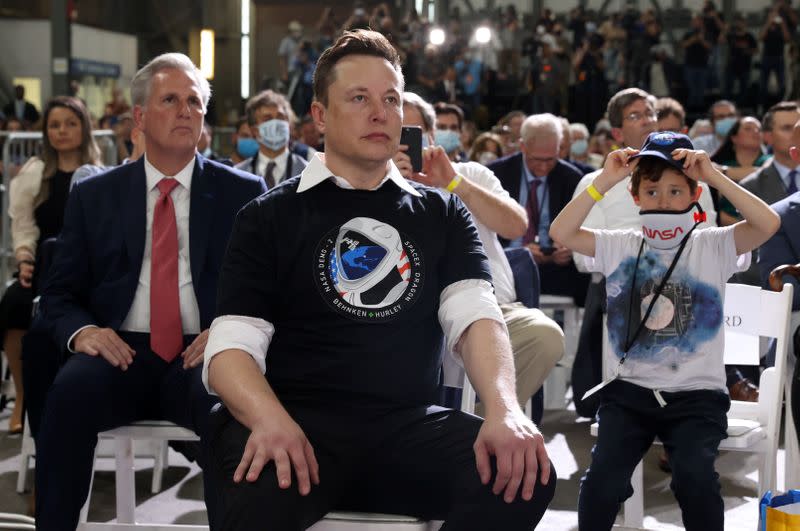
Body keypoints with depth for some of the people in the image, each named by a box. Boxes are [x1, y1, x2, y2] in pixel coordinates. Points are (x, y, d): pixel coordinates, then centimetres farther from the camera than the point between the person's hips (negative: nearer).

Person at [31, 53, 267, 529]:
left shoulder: (243, 193, 10)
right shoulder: (93, 196, 14)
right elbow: (59, 294, 13)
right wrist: (81, 331, -11)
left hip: (202, 356, -1)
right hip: (121, 352, 1)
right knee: (71, 391, -32)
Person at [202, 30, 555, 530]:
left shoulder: (442, 213, 15)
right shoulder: (269, 217, 8)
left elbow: (475, 315, 0)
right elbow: (232, 344, -3)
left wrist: (505, 407, -21)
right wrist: (271, 420, -25)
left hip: (410, 423, 4)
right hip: (302, 419, -3)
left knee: (526, 475, -25)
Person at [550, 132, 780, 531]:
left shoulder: (713, 246, 1)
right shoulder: (619, 246, 6)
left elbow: (768, 224, -14)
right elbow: (561, 233, -5)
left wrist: (714, 177, -17)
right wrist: (604, 182, -10)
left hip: (696, 393, -1)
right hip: (630, 389, 1)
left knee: (695, 474, -26)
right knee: (603, 477, -20)